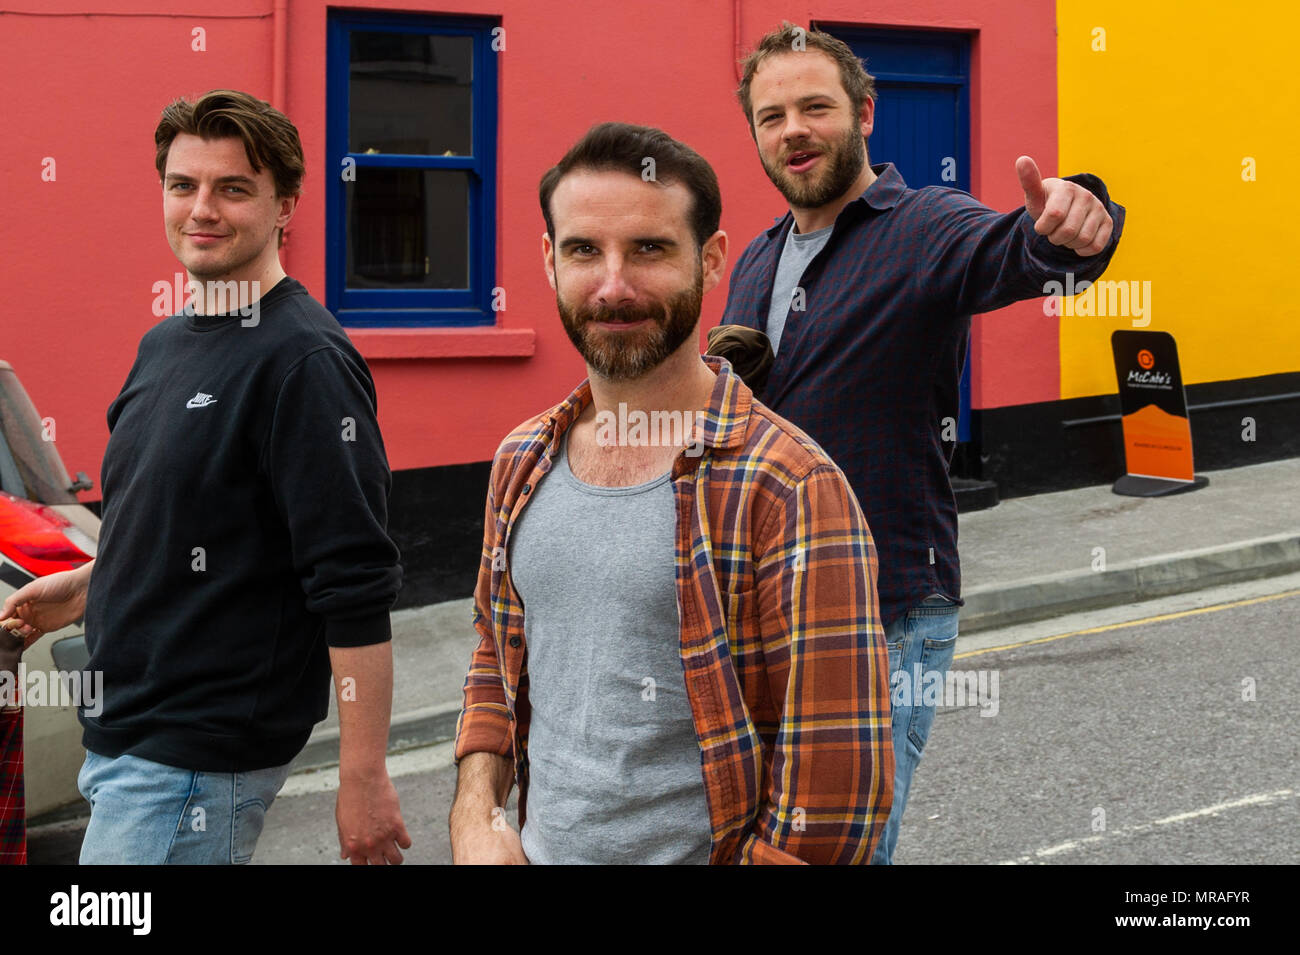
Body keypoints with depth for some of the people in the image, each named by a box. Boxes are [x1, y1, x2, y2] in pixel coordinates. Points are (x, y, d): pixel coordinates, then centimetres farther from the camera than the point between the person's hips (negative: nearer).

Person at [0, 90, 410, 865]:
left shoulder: (303, 360, -18)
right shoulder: (165, 344, 10)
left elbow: (355, 593, -22)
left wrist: (364, 780, -23)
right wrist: (87, 588, 14)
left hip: (201, 761, -9)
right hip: (123, 734, 9)